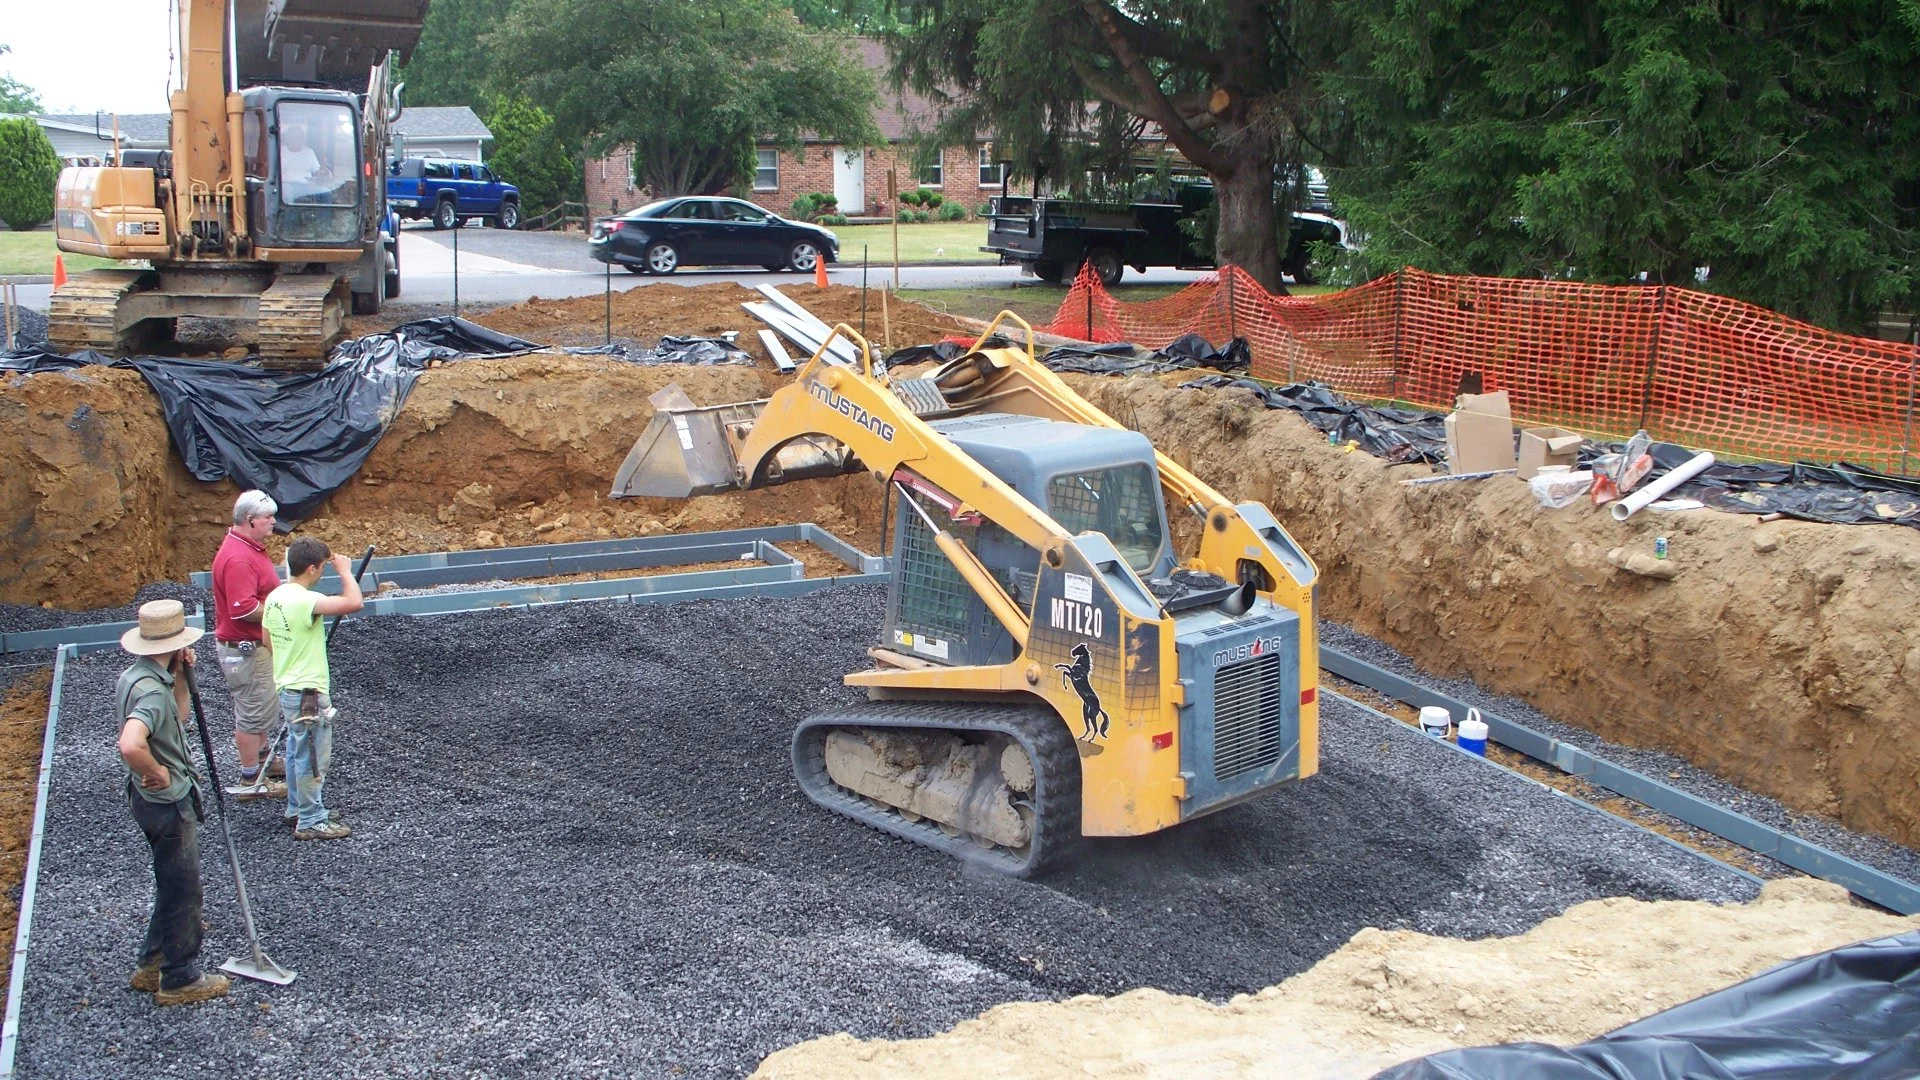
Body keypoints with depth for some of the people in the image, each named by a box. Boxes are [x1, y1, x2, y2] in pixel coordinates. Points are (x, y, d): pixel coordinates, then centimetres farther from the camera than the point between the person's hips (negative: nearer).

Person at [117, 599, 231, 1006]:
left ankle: (152, 965, 36)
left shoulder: (136, 675, 3)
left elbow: (176, 716, 19)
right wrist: (160, 774, -27)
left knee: (173, 885, 24)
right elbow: (131, 746, -45)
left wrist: (182, 676, 3)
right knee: (181, 891, 6)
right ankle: (180, 980, 20)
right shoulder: (151, 690, -29)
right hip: (168, 804, -10)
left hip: (153, 799, 10)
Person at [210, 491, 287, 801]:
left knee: (264, 706, 25)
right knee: (254, 711, -1)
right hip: (245, 650, -11)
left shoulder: (249, 546, 7)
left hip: (257, 645, 11)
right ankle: (250, 781, 9)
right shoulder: (238, 559, -27)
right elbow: (244, 609, -33)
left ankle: (260, 756, 43)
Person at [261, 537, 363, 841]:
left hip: (287, 688, 10)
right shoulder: (305, 601, -25)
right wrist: (345, 571, -19)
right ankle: (311, 822, 8)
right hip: (308, 694, -10)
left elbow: (269, 641, 15)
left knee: (297, 753, 21)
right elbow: (354, 603, -35)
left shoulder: (274, 597, 4)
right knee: (312, 757, 0)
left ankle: (297, 809, 33)